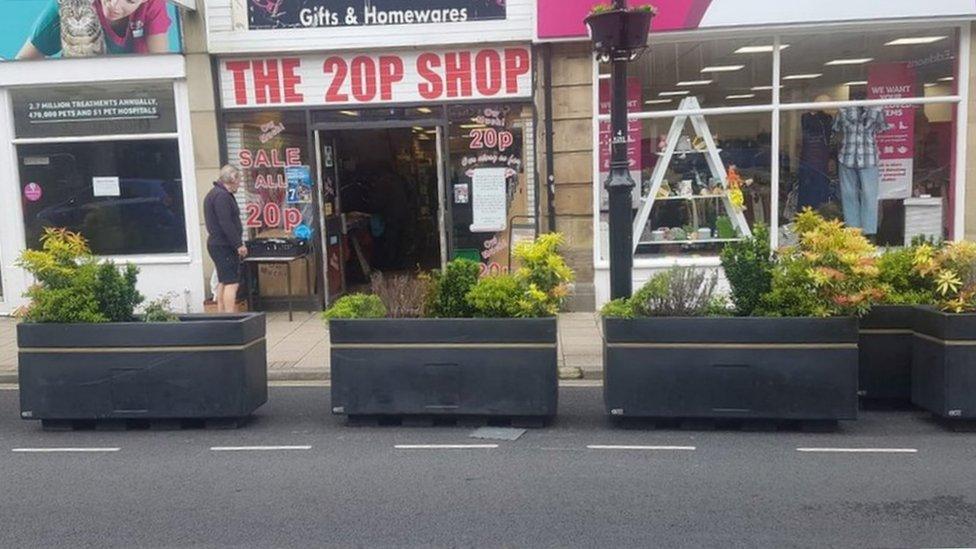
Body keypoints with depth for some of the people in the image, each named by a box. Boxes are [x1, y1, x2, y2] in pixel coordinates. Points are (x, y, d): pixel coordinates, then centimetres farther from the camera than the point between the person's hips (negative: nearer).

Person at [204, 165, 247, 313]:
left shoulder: (214, 194, 19)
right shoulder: (222, 196, -16)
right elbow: (226, 224, -23)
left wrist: (237, 244, 22)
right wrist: (239, 244, -20)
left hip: (217, 244, 11)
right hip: (224, 246, -11)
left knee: (223, 282, 14)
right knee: (232, 283, -11)